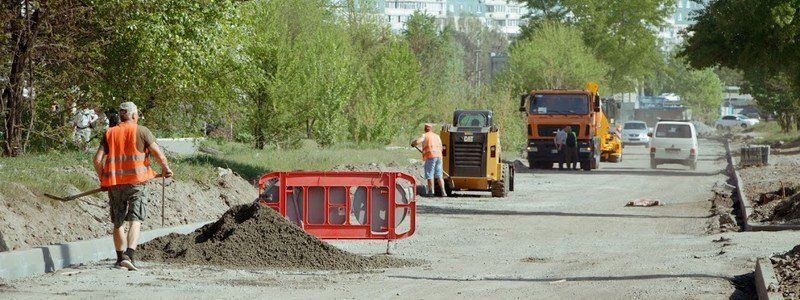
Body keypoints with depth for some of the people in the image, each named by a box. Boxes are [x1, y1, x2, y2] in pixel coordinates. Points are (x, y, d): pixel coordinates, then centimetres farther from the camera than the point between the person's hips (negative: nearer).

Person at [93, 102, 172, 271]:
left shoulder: (109, 133, 8)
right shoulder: (141, 131, -1)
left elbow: (97, 159, 3)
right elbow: (158, 153, -6)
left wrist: (103, 179, 16)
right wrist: (165, 168, 10)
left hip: (114, 183, 4)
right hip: (136, 181, -4)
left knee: (118, 223, 15)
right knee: (135, 221, -7)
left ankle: (120, 259, 21)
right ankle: (128, 256, -23)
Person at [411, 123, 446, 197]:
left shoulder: (425, 135, 1)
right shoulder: (437, 136, 20)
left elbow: (417, 141, -13)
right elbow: (441, 148, 21)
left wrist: (413, 143, 8)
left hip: (430, 156, -6)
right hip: (439, 156, 6)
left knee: (429, 175, -2)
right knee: (439, 175, 8)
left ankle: (431, 191, -4)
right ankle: (443, 191, 2)